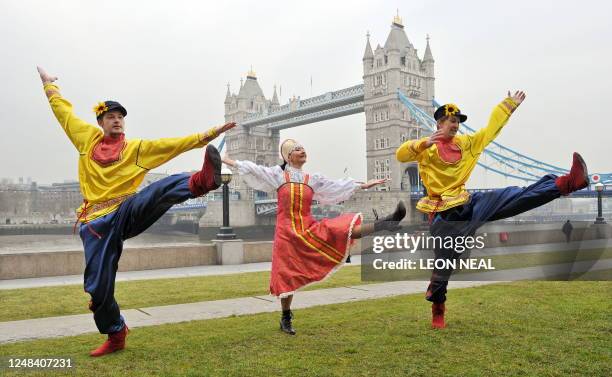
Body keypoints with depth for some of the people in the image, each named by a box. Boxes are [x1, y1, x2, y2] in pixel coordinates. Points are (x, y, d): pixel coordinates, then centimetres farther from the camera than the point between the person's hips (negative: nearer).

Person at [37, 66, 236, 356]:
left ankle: (201, 181, -65)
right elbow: (62, 109, 26)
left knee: (169, 186, -32)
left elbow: (175, 144, 1)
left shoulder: (137, 147, 9)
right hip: (96, 223, 2)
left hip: (126, 213, -2)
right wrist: (48, 83, 38)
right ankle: (116, 335, 23)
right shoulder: (87, 138, 14)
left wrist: (208, 135, -7)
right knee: (98, 286, 2)